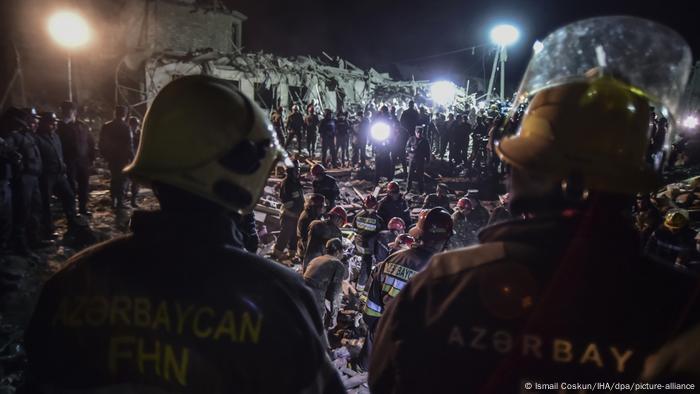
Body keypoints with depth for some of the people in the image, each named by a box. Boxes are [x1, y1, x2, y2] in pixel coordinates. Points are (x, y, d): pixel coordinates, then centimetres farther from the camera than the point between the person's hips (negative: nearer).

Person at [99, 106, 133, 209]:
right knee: (122, 179, -1)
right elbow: (129, 144, -15)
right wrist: (131, 157, -8)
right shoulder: (125, 127, -13)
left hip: (111, 157, 6)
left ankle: (113, 201, 17)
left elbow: (102, 143, 10)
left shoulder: (106, 126, 7)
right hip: (122, 157, -6)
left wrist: (106, 156, 17)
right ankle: (120, 202, -4)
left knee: (113, 178, 15)